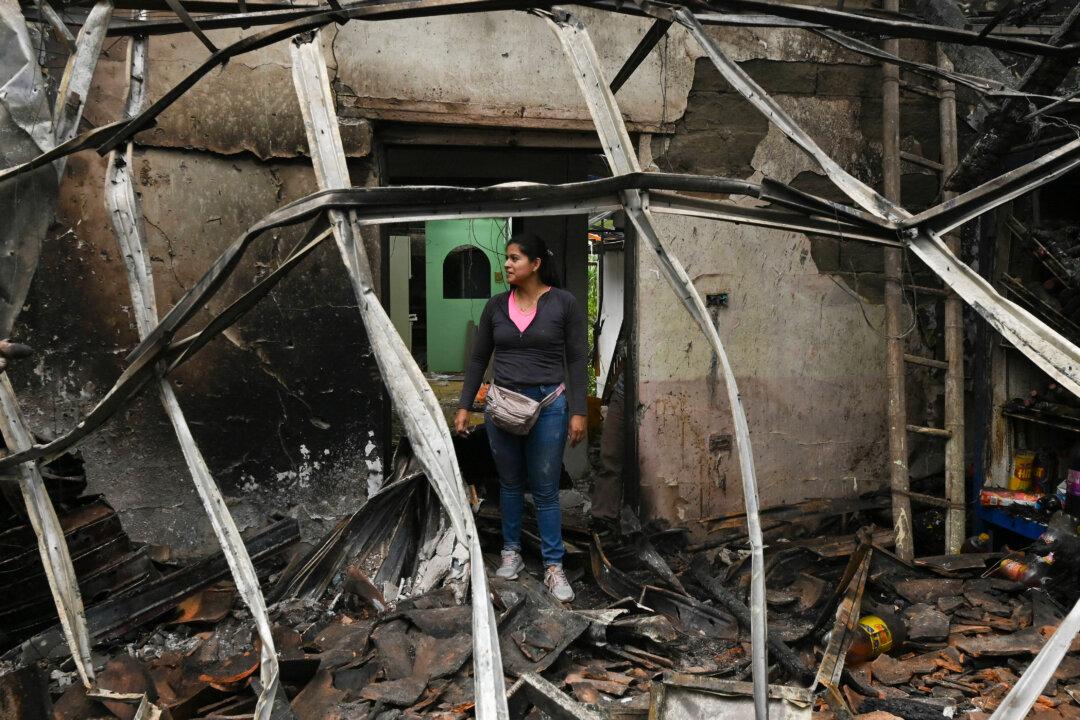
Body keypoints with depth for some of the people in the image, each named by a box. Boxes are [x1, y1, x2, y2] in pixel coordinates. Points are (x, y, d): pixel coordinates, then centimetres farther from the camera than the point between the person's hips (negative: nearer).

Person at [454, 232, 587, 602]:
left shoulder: (564, 303, -5)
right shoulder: (496, 305, 4)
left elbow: (576, 360, -4)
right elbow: (478, 358, 9)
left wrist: (578, 412, -8)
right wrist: (464, 406, 5)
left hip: (548, 405, -3)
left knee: (545, 489, 2)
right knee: (509, 484, 14)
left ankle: (553, 566, 11)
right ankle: (512, 552, 29)